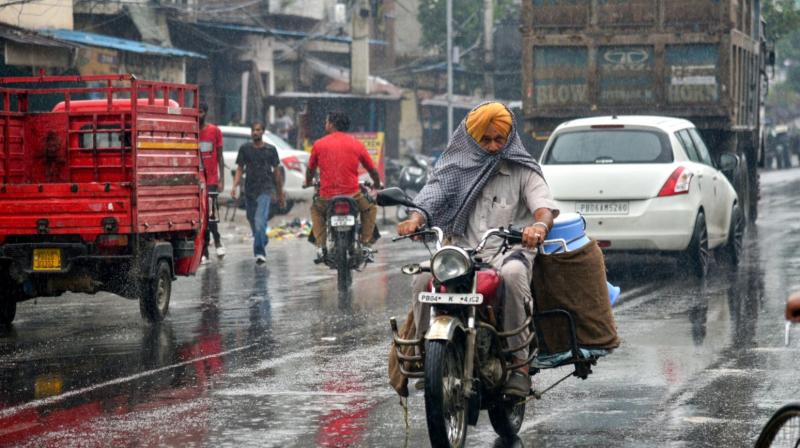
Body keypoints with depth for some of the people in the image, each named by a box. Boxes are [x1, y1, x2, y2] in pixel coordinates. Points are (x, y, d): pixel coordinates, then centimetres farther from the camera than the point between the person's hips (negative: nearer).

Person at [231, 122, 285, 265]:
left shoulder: (270, 150, 3)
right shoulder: (245, 149, 7)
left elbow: (276, 171, 10)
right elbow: (240, 169, 8)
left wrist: (280, 194, 12)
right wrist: (235, 186, -8)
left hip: (265, 189, -3)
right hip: (249, 189, 3)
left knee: (260, 220, -18)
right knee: (252, 220, 13)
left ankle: (260, 252, -21)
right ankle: (263, 241, 39)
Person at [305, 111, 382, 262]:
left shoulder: (319, 144, 2)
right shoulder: (356, 144, 4)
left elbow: (310, 170, 16)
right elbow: (372, 170, 13)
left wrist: (308, 183, 39)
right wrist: (377, 185, 35)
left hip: (327, 197, 0)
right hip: (352, 196, 0)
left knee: (315, 209, 31)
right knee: (370, 208, 28)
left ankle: (320, 247, 15)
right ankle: (366, 245, 14)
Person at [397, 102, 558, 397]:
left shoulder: (522, 171, 11)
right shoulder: (455, 167, 17)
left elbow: (544, 204, -4)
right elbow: (432, 195, 5)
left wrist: (540, 224, -30)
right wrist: (415, 219, -20)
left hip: (507, 252, -2)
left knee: (512, 274, -39)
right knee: (424, 279, -29)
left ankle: (519, 361, -32)